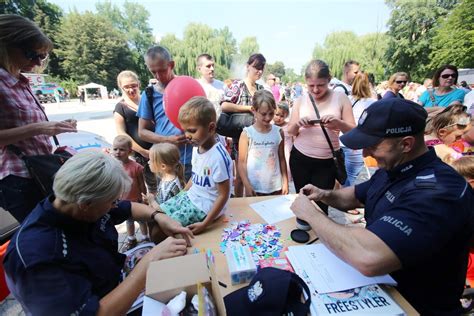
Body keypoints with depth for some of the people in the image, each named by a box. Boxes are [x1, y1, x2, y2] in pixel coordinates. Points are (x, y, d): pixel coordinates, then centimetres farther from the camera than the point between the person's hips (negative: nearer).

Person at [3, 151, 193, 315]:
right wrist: (151, 259, -38)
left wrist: (158, 217, -16)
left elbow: (129, 208, 2)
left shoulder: (77, 205, -15)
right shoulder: (38, 256, -36)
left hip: (116, 280, 7)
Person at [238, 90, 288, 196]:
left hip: (276, 187, 2)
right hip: (254, 188, -2)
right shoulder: (247, 134, -8)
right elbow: (242, 162, -6)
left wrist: (285, 182, 6)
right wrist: (247, 186, -10)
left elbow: (282, 159, 7)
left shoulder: (278, 132, 0)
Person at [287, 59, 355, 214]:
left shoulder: (340, 97, -4)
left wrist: (338, 123, -24)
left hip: (327, 162, -2)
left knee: (320, 204, 6)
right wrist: (297, 124, -18)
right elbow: (290, 131, 4)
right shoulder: (301, 100, 1)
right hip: (300, 159, 2)